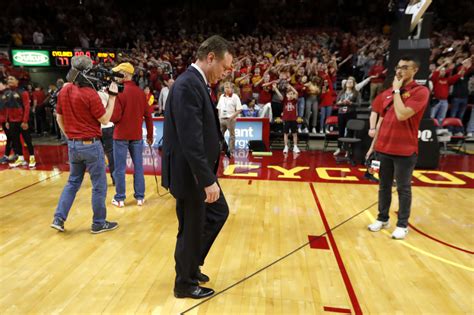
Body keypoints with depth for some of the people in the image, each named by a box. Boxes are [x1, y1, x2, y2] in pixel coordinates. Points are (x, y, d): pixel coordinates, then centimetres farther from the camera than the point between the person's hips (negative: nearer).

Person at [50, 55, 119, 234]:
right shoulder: (89, 93, -17)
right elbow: (105, 120, -12)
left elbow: (59, 118, 13)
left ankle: (59, 218, 19)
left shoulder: (64, 91, 5)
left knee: (73, 181, 21)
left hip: (72, 144, 7)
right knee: (99, 185, 5)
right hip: (90, 144, -7)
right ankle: (99, 223, 14)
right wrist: (112, 96, -9)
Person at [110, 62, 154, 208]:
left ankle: (119, 198, 14)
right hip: (137, 135, 4)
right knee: (138, 166, 10)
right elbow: (148, 115, 3)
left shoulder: (119, 92, -12)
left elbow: (114, 117, -16)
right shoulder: (141, 92, 2)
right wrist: (150, 134, 11)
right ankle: (140, 197, 15)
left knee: (120, 168, 6)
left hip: (121, 135, -4)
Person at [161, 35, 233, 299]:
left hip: (199, 171, 10)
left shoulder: (197, 82, 11)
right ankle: (185, 284, 32)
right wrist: (208, 180, -24)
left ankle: (191, 266, 38)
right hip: (189, 174, -10)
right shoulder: (188, 85, -21)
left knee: (219, 213, 22)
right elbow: (191, 140, -27)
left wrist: (208, 176, 16)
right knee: (191, 230, 7)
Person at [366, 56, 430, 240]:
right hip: (383, 148, 5)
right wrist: (373, 145, 13)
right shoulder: (387, 93, 9)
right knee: (384, 185, 14)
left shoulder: (421, 91, -9)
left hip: (405, 150, -5)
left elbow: (401, 115, -22)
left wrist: (397, 90, -12)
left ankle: (402, 225, 20)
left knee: (403, 188, 6)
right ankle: (382, 219, 28)